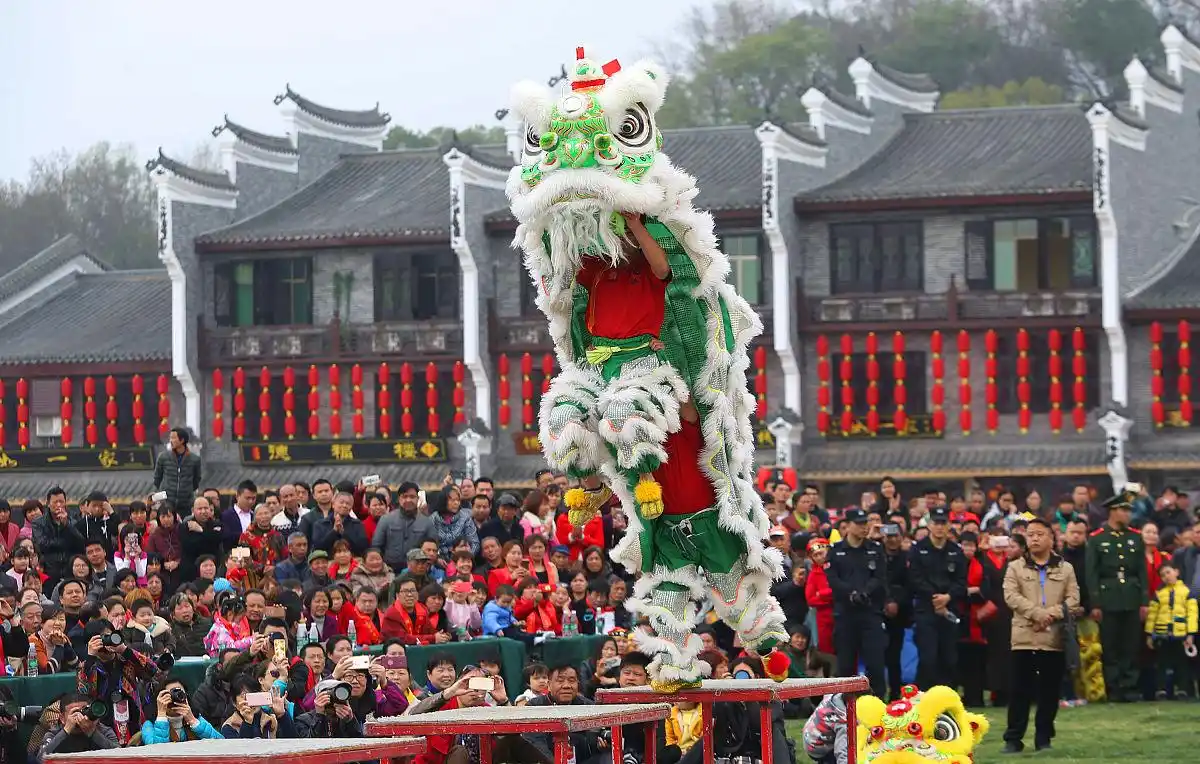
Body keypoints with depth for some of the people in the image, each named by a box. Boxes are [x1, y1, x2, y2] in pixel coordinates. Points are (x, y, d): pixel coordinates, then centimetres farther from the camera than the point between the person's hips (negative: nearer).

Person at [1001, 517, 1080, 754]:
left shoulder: (1065, 569, 11)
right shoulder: (1015, 568, 9)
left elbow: (1073, 600, 2)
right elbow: (1011, 596, -5)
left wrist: (1051, 615, -14)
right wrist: (1038, 613, -17)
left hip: (1055, 638, 1)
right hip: (1024, 637, -1)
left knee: (1050, 690, 3)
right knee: (1020, 690, -2)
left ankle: (1044, 738, 12)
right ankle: (1013, 739, 2)